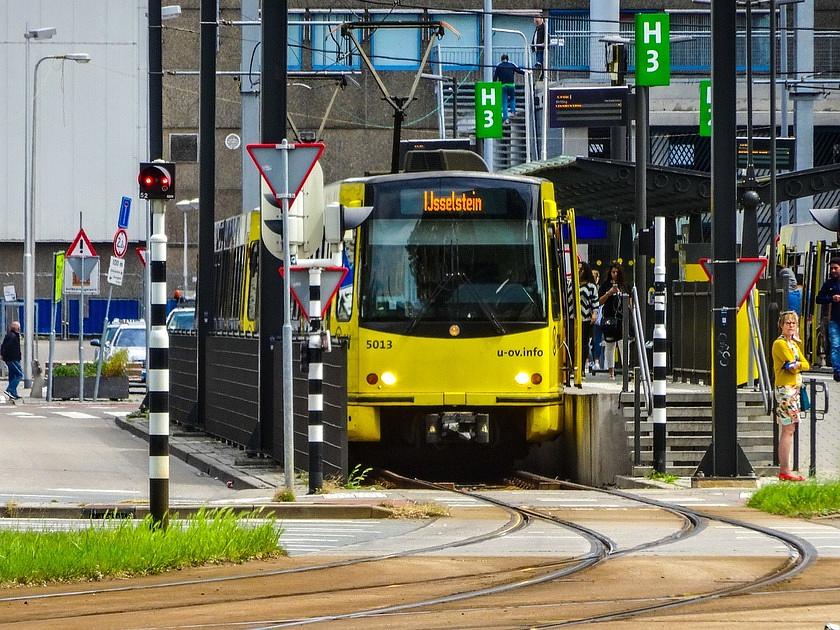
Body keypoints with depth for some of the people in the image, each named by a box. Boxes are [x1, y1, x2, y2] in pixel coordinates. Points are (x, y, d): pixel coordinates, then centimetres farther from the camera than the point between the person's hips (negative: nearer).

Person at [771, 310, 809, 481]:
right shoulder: (780, 344, -10)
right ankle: (785, 471, -12)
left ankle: (784, 470, 11)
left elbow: (806, 364, 6)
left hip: (794, 389, 9)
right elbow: (793, 366, -17)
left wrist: (796, 365, -9)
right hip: (786, 389, -9)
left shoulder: (794, 343, 17)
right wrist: (797, 366, 0)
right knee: (788, 429, -11)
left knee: (788, 429, 9)